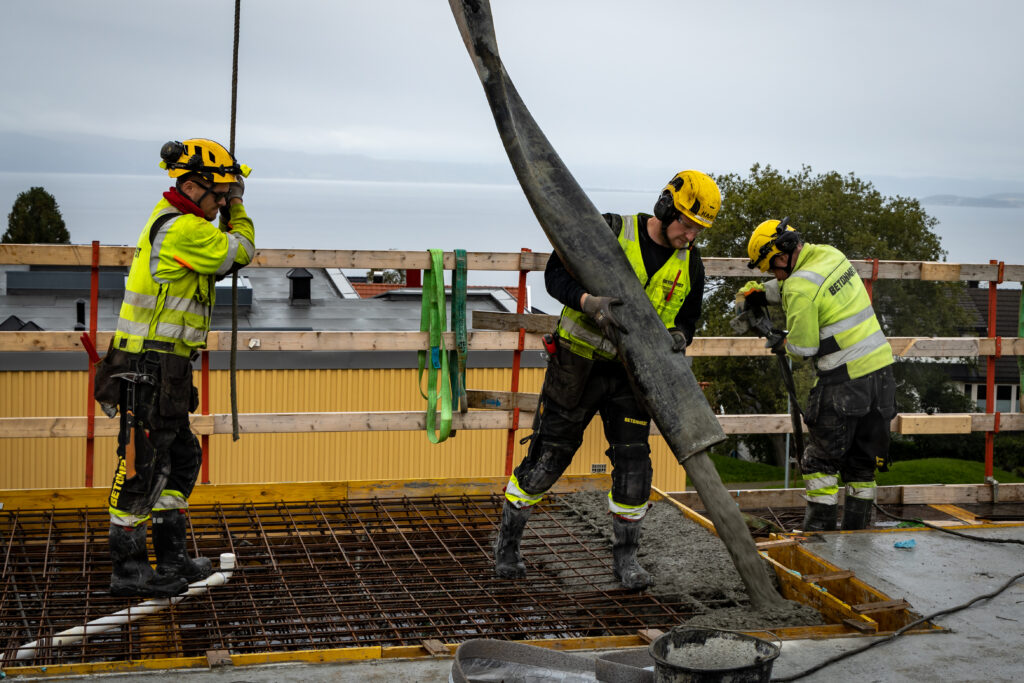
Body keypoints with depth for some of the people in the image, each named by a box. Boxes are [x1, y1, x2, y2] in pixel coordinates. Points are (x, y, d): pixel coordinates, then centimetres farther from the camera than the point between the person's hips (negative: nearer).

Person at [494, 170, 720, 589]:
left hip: (632, 373, 3)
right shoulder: (612, 232, -12)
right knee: (548, 455, 4)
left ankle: (625, 557, 13)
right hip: (578, 364, -3)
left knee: (633, 461, -4)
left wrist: (677, 338, -15)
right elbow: (556, 274, -15)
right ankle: (507, 542, 22)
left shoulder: (689, 265, 1)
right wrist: (589, 301, -35)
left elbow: (686, 320, 10)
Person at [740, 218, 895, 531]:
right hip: (881, 367, 8)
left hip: (845, 382, -8)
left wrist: (785, 342, 7)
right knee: (861, 464, 14)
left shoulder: (800, 286, -17)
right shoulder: (831, 255, 9)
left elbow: (804, 346, -13)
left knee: (821, 461, 4)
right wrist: (763, 292, 18)